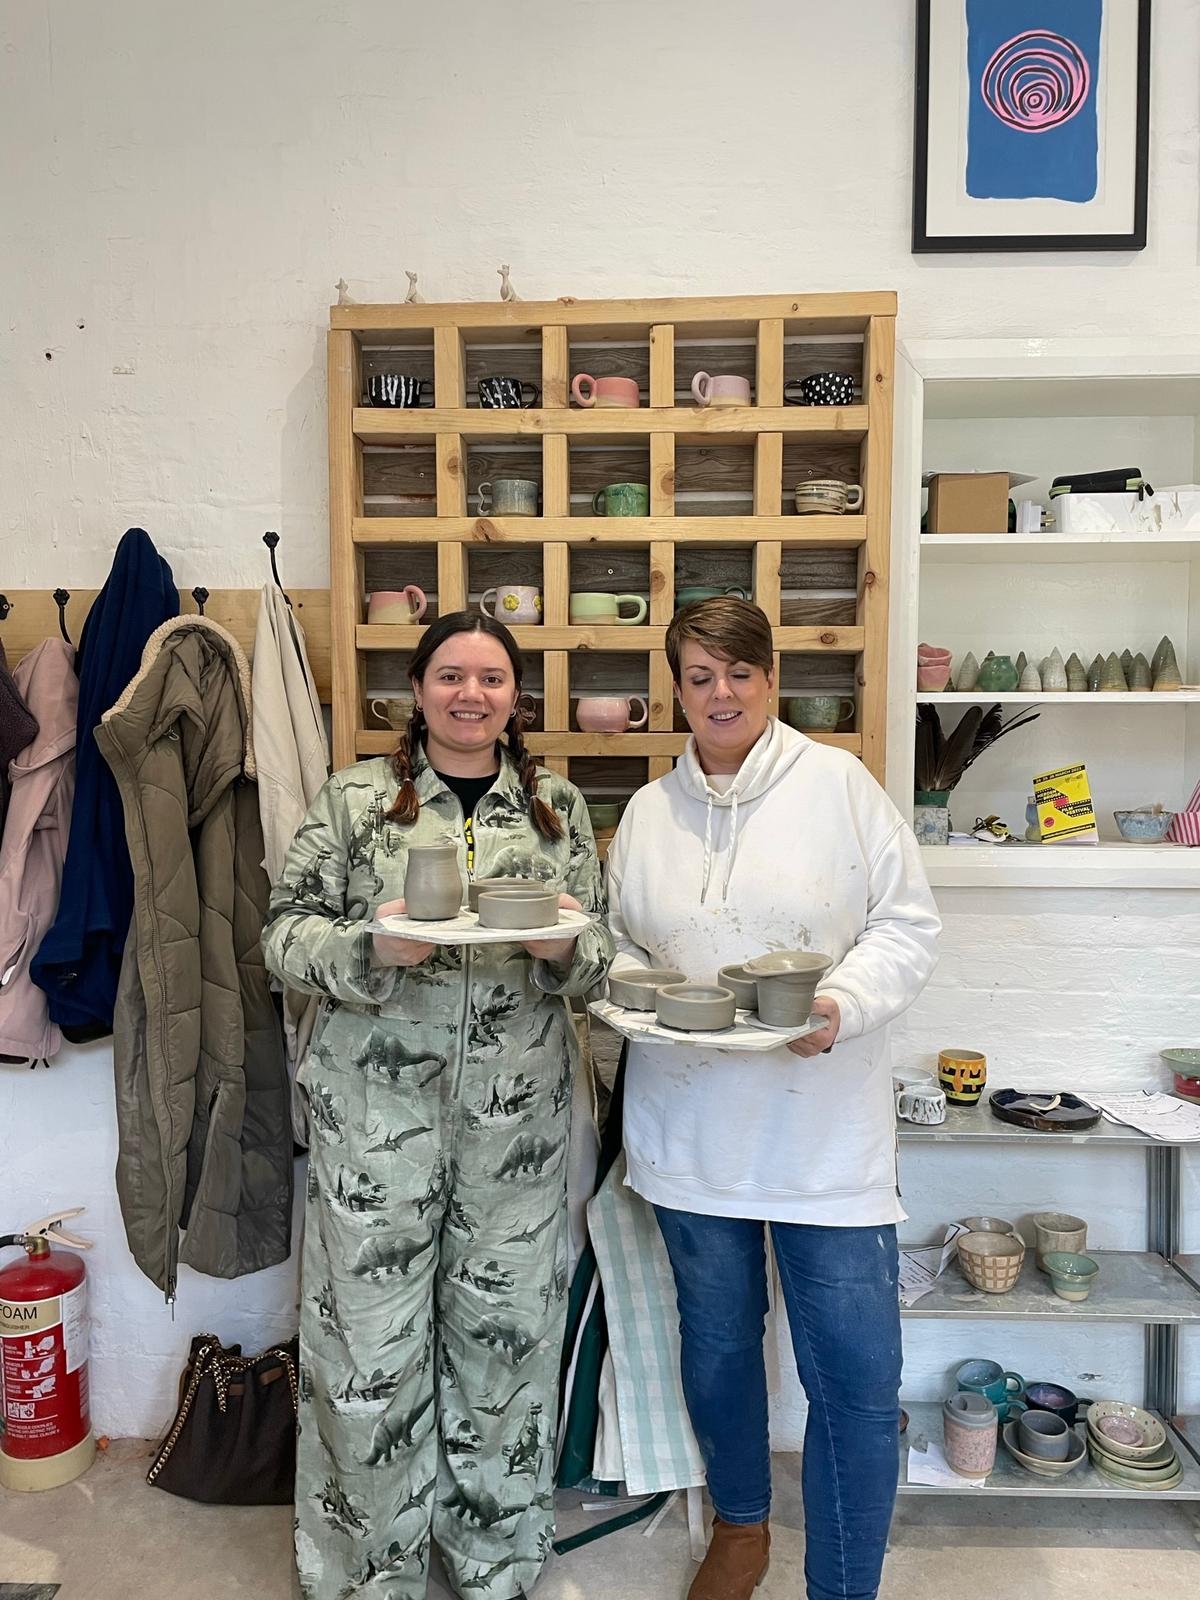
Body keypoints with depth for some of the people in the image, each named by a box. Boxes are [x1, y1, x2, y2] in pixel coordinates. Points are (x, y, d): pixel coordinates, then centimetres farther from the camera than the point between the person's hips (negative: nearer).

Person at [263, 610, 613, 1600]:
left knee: (506, 1334, 12)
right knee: (371, 1342, 6)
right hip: (376, 1109, -1)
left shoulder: (557, 806, 8)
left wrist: (565, 945, -15)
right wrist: (375, 946, -20)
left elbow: (598, 956, 8)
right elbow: (287, 934, -2)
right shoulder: (356, 797, 1)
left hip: (518, 1111, 2)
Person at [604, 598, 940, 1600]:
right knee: (717, 1345, 20)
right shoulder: (649, 812, 8)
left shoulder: (839, 784, -4)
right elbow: (617, 945, 14)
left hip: (826, 1131, -3)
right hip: (691, 1130, 4)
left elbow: (908, 925, -4)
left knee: (856, 1375, 1)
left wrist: (843, 1006, -19)